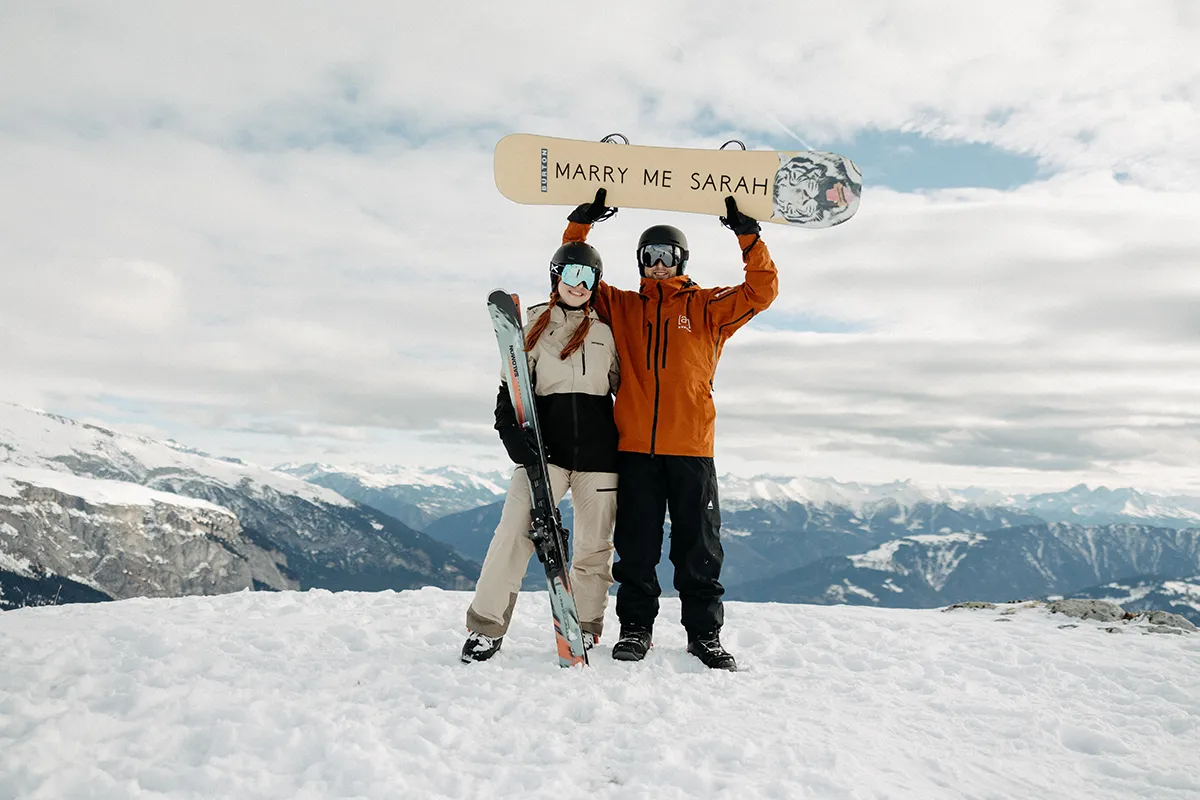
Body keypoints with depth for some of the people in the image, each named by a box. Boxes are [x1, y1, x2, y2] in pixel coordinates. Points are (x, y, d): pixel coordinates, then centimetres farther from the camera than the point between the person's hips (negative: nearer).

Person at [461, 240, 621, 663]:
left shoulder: (606, 330, 11)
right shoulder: (534, 324, 8)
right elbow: (513, 384, 5)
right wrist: (513, 432, -11)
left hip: (598, 450, 2)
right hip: (545, 448, -1)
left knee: (594, 544, 7)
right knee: (514, 531, -14)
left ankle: (586, 628, 24)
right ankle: (486, 627, -5)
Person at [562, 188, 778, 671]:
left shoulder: (708, 307, 11)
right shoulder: (620, 307, 15)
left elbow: (761, 290, 3)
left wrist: (747, 233, -4)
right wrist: (580, 223, 6)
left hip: (690, 447, -1)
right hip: (634, 446, 1)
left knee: (698, 547, 5)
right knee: (636, 546, 7)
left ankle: (705, 634, 15)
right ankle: (636, 627, 19)